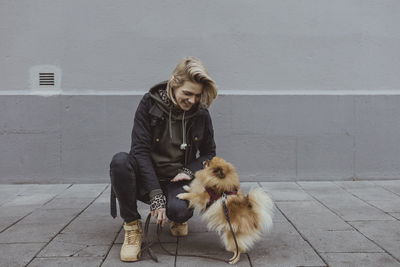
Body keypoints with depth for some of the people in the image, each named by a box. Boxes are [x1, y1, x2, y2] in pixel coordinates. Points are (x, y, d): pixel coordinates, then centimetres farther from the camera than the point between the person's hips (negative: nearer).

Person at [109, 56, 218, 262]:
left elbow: (209, 154, 10)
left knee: (179, 210, -33)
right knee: (120, 161, -32)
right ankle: (132, 226, -15)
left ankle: (177, 219, 9)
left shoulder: (201, 114, -3)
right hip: (147, 177, 0)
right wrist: (155, 195, -25)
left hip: (177, 181, 1)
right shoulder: (150, 103, -10)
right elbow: (140, 150, -16)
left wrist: (189, 170, -12)